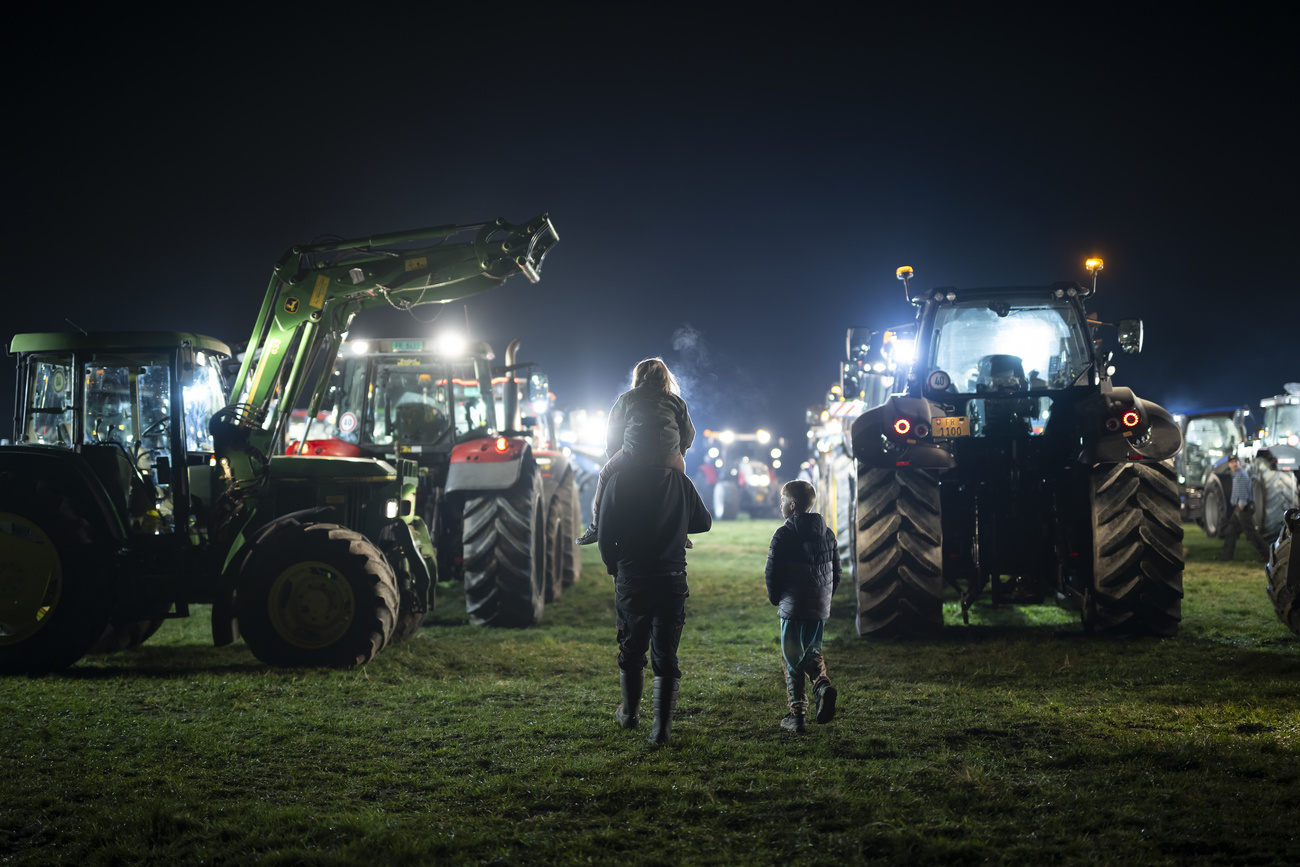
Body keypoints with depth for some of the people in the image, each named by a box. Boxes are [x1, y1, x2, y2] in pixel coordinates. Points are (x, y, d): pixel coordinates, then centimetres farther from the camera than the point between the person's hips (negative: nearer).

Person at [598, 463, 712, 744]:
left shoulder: (621, 479, -8)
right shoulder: (681, 481, -2)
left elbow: (605, 534, -8)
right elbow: (703, 522, 13)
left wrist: (615, 568, 9)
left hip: (631, 581, 0)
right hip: (672, 581, 1)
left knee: (631, 650, 18)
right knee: (666, 655, 4)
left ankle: (630, 713, 35)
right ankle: (662, 725, -1)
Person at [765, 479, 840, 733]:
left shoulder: (783, 535, -11)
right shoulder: (827, 533, 8)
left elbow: (772, 573, -9)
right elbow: (836, 571, 12)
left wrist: (775, 599, 8)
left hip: (793, 608, -5)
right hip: (821, 608, 6)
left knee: (792, 660, 4)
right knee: (812, 652, 21)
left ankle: (798, 714, 3)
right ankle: (823, 684, -6)